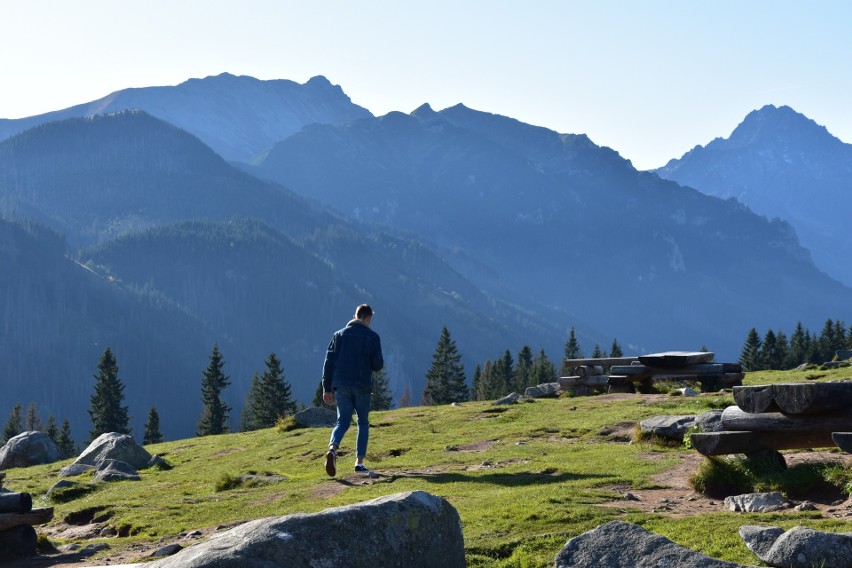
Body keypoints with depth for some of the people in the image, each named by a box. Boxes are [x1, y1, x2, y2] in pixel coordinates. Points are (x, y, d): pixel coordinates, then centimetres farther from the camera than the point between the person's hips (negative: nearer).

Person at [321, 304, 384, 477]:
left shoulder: (339, 335, 9)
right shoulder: (372, 337, -1)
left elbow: (329, 362, 5)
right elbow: (377, 365, -4)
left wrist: (327, 388, 8)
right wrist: (379, 364, 21)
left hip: (341, 385, 2)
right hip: (362, 386, -2)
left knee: (342, 422, 4)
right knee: (363, 423, 12)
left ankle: (332, 449, -26)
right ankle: (359, 462, 7)